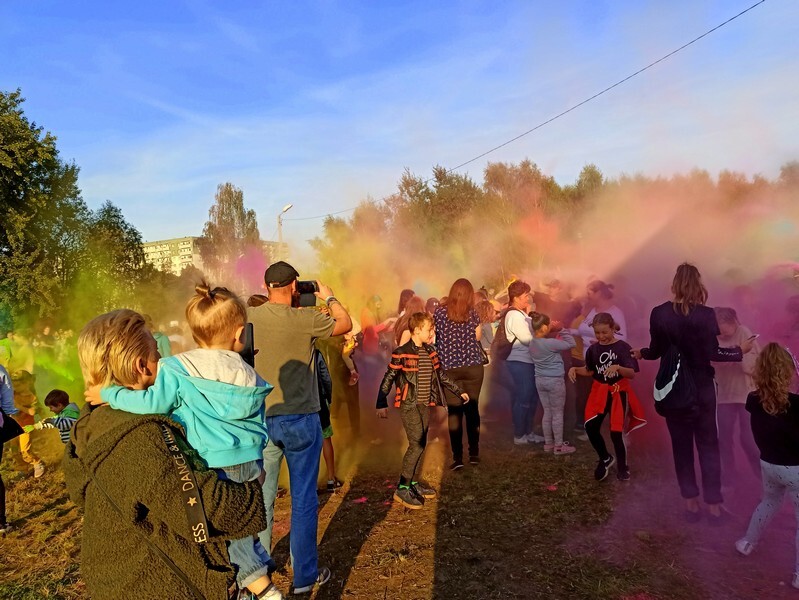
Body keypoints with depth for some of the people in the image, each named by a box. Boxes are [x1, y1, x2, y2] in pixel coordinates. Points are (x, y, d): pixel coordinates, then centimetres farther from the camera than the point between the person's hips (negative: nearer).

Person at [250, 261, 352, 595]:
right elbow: (346, 324, 1)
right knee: (303, 500, 9)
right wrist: (328, 297, 15)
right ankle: (304, 577, 20)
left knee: (261, 497, 16)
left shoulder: (250, 318, -6)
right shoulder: (304, 319, -14)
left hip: (261, 418, 4)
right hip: (300, 419, -3)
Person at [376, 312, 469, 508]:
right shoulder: (401, 353, -12)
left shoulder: (430, 352, 9)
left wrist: (459, 391, 22)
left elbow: (441, 376, 19)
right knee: (416, 445, -12)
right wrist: (382, 405, -16)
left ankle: (413, 482, 22)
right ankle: (402, 489, -3)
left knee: (421, 444, 10)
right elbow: (388, 379, -11)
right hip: (409, 405, -7)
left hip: (425, 405, 7)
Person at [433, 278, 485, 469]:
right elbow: (477, 337, 0)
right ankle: (474, 453, 18)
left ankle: (458, 457, -1)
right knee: (472, 408, 12)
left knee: (454, 411, 2)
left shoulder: (439, 312, -1)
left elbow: (434, 337, 3)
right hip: (473, 367, 1)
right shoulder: (472, 313, 1)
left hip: (450, 368, -1)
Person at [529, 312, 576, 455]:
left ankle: (548, 443, 21)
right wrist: (561, 329, -5)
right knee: (558, 413, 4)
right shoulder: (550, 343, -21)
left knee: (547, 412, 15)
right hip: (555, 381, -7)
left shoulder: (532, 343, 2)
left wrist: (553, 331, 3)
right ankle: (559, 446, 12)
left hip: (540, 380, 7)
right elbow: (571, 343, -13)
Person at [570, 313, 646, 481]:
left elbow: (632, 374, -16)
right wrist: (575, 369, -5)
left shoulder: (622, 347, -11)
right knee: (591, 427, -5)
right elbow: (590, 371, 14)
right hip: (599, 392, 4)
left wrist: (617, 367, -35)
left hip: (618, 392, -4)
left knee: (616, 432, -4)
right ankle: (605, 459, 21)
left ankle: (622, 467, 22)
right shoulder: (594, 349, 3)